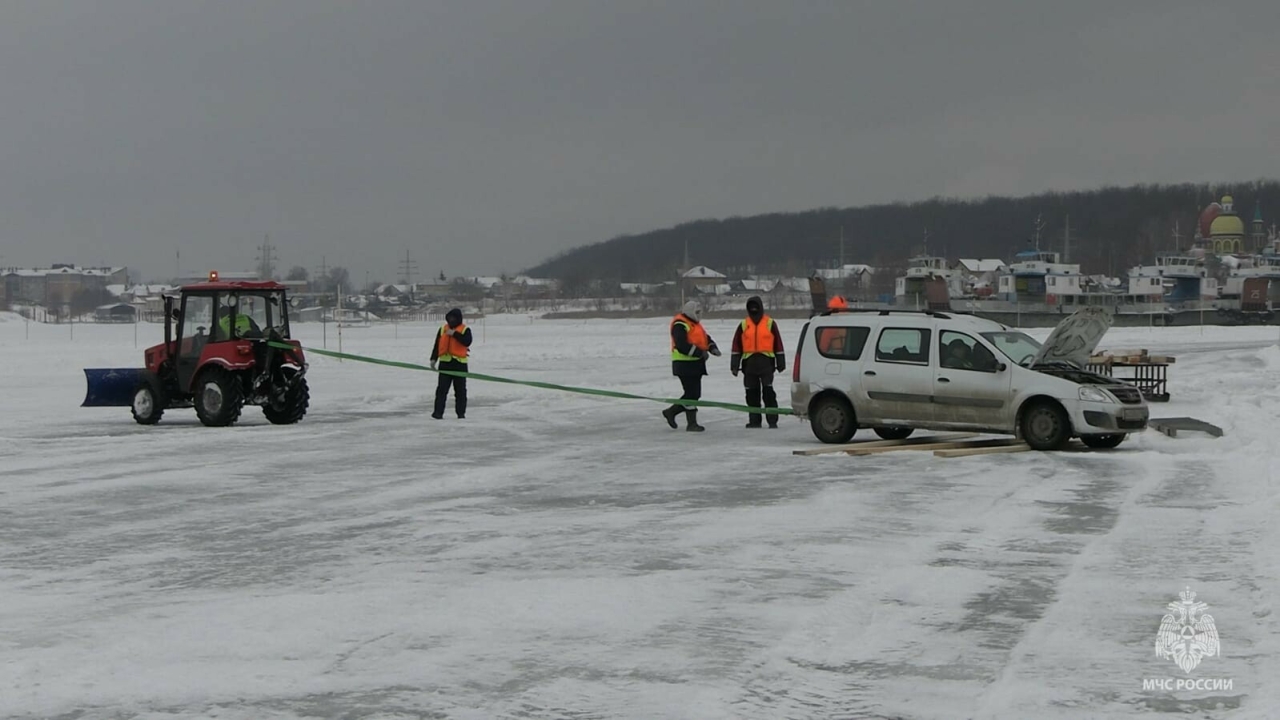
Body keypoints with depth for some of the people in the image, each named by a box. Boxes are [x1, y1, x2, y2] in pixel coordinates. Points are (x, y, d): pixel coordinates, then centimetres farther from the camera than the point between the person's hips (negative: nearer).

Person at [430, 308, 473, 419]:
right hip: (445, 363, 2)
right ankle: (438, 412, -3)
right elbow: (437, 345, 13)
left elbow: (467, 342, -18)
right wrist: (433, 359, 5)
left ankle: (461, 413, 11)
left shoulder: (465, 330, 1)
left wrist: (454, 334, -21)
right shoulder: (443, 329, 12)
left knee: (460, 390, 4)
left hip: (460, 364, -2)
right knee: (441, 389, -3)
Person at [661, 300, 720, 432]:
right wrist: (700, 352, -26)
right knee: (692, 394, -8)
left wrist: (713, 348, -2)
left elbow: (706, 338, 20)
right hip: (685, 365, -10)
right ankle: (692, 423, -2)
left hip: (695, 364, 10)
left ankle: (671, 412, 24)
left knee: (695, 394, 12)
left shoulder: (695, 324, 18)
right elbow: (682, 345, -25)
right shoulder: (680, 325, -14)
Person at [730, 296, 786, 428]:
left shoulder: (770, 323, 4)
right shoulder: (743, 325, 9)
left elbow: (778, 344, 6)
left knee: (768, 392, -6)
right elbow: (736, 346, 10)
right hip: (749, 363, 3)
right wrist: (734, 365, 5)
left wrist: (781, 363, 5)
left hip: (766, 362, -3)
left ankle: (772, 420, -3)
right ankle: (754, 420, 14)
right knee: (752, 393, 6)